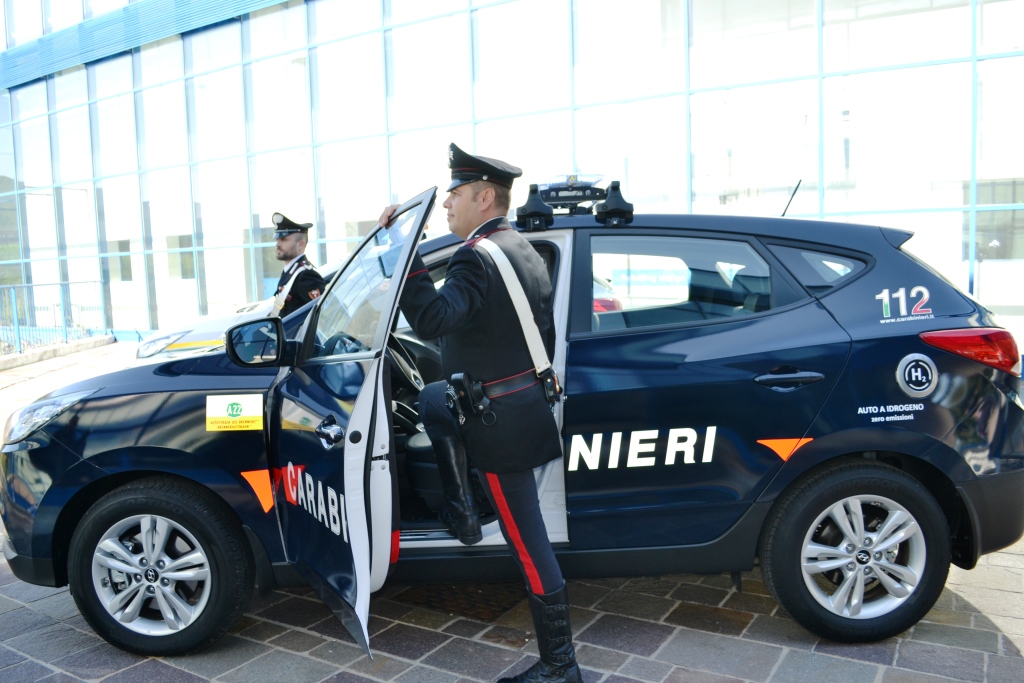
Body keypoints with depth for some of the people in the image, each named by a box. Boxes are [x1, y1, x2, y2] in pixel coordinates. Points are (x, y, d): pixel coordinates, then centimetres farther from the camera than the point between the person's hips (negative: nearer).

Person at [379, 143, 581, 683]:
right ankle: (462, 516, 30)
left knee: (527, 541, 1)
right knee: (431, 401, 29)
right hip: (526, 394, 10)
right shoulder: (524, 250, 10)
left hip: (501, 420, -10)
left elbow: (432, 320, -37)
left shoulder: (477, 257, -20)